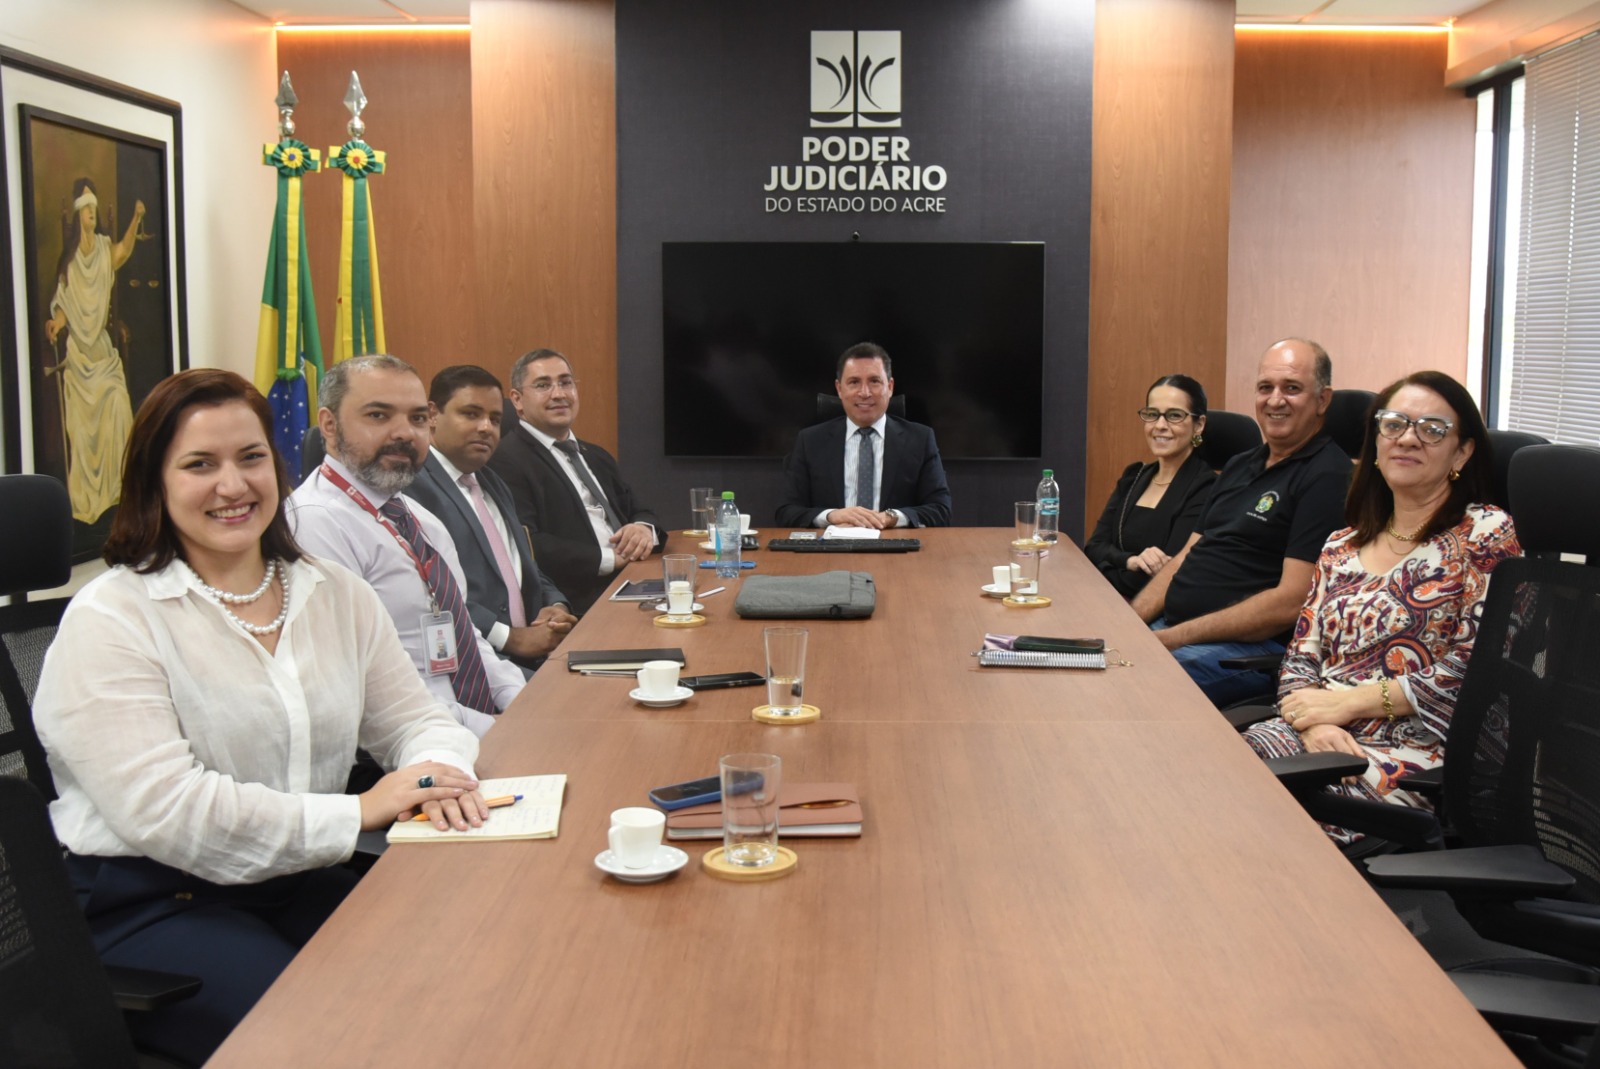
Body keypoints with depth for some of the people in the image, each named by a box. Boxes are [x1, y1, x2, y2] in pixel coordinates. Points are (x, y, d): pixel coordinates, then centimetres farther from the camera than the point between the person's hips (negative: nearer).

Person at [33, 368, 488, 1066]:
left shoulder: (336, 596, 11)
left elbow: (414, 719, 14)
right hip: (146, 905, -5)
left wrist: (436, 773, -12)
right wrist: (356, 814, -20)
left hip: (302, 884, 6)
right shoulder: (108, 620, -8)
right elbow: (160, 811, -19)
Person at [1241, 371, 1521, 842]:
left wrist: (1346, 702, -9)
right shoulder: (1342, 547, 19)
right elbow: (1300, 659, 13)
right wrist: (1313, 723, -10)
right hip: (1316, 736, 5)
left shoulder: (1485, 534, 2)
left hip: (1416, 751, -5)